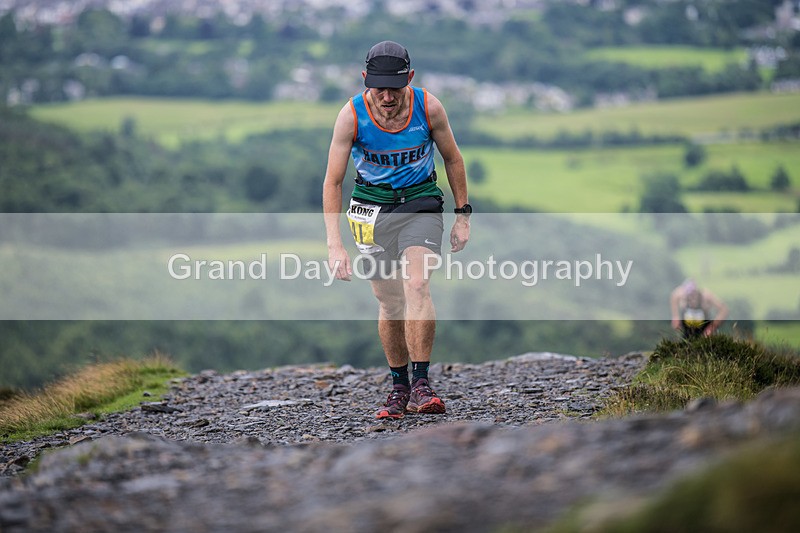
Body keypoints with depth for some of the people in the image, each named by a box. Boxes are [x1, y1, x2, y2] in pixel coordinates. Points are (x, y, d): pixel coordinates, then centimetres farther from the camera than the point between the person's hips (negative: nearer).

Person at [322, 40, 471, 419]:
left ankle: (421, 384, -21)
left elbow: (452, 158, 1)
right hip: (373, 209, 1)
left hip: (421, 204, -1)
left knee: (417, 286, -22)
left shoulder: (428, 107, -17)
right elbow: (332, 182, -15)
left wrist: (463, 214, 3)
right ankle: (399, 387, 22)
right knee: (389, 302, 4)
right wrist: (334, 245, -22)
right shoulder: (352, 115, -19)